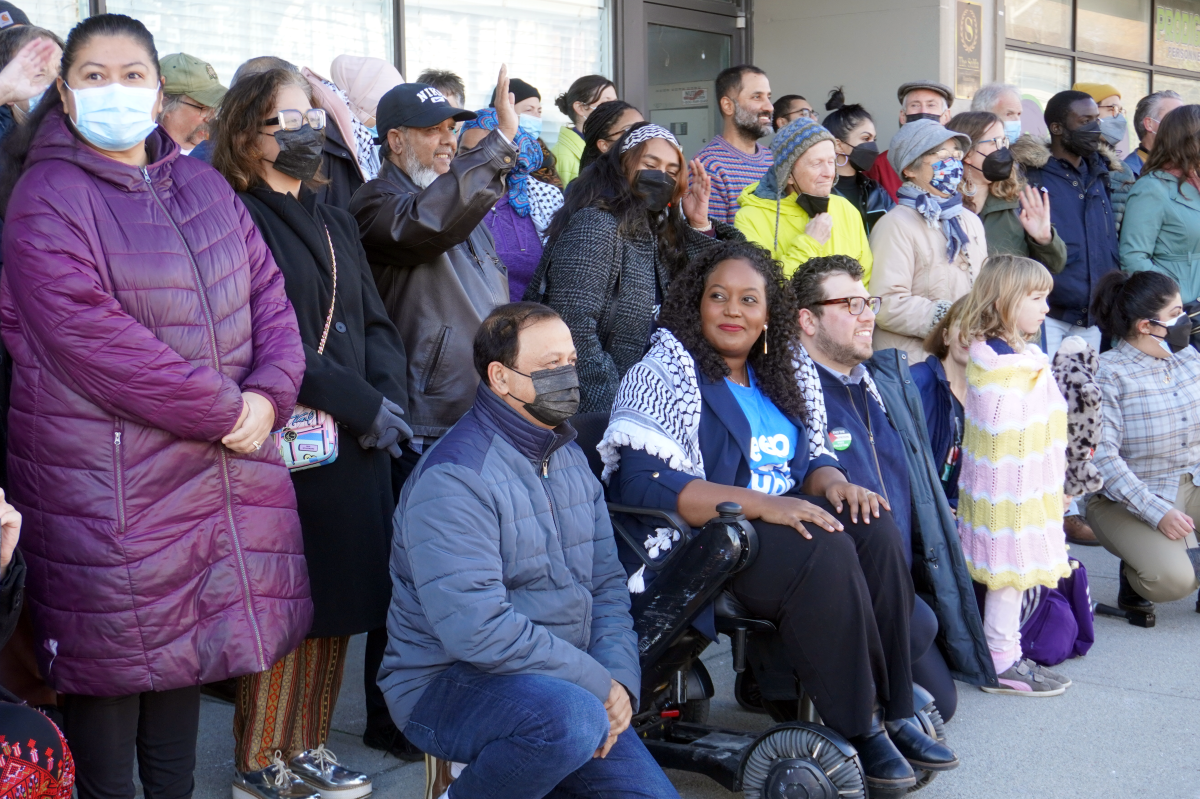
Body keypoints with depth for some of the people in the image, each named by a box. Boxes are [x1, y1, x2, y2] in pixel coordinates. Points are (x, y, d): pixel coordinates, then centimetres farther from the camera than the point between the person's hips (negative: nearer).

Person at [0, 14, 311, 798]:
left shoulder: (204, 185, 12)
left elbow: (269, 292, 9)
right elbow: (93, 339, -19)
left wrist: (269, 394, -10)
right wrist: (223, 410, -17)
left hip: (222, 464, 6)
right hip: (106, 481, -6)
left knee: (187, 641, 15)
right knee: (110, 659, 3)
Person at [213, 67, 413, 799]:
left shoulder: (335, 222, 19)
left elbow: (375, 324, 14)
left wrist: (389, 397, -5)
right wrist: (363, 406, -15)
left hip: (358, 441, 7)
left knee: (338, 603, 11)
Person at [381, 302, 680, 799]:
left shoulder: (570, 458, 10)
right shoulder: (454, 477, -19)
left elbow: (606, 582, 10)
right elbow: (477, 628, -28)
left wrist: (620, 679, -8)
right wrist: (598, 684, -21)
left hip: (558, 682, 8)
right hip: (448, 684, -8)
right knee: (573, 716, -35)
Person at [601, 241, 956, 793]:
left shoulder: (776, 379, 18)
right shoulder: (663, 374, -4)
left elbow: (813, 457, 21)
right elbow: (642, 484, -17)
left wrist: (833, 483, -6)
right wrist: (761, 504, -24)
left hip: (779, 522, 7)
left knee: (875, 529, -20)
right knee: (827, 554, -30)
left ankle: (893, 713, -15)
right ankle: (857, 731, -18)